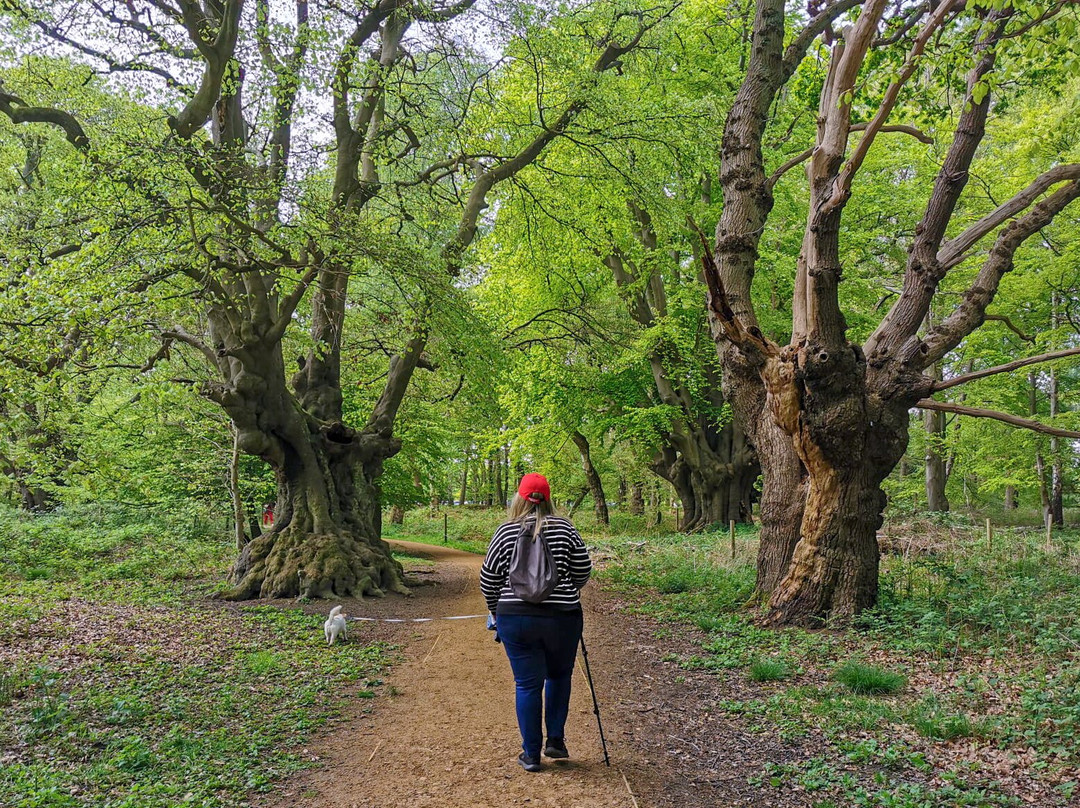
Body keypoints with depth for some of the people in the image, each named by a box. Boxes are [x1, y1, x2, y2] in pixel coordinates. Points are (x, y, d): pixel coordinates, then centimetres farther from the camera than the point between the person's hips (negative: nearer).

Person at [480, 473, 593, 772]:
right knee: (559, 676, 22)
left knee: (527, 685, 8)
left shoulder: (506, 531, -1)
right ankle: (555, 740, 21)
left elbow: (488, 579, 3)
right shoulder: (564, 528, 0)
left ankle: (531, 754, 16)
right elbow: (583, 571, 4)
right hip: (562, 616, 1)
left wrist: (496, 610, 19)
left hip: (515, 618, 0)